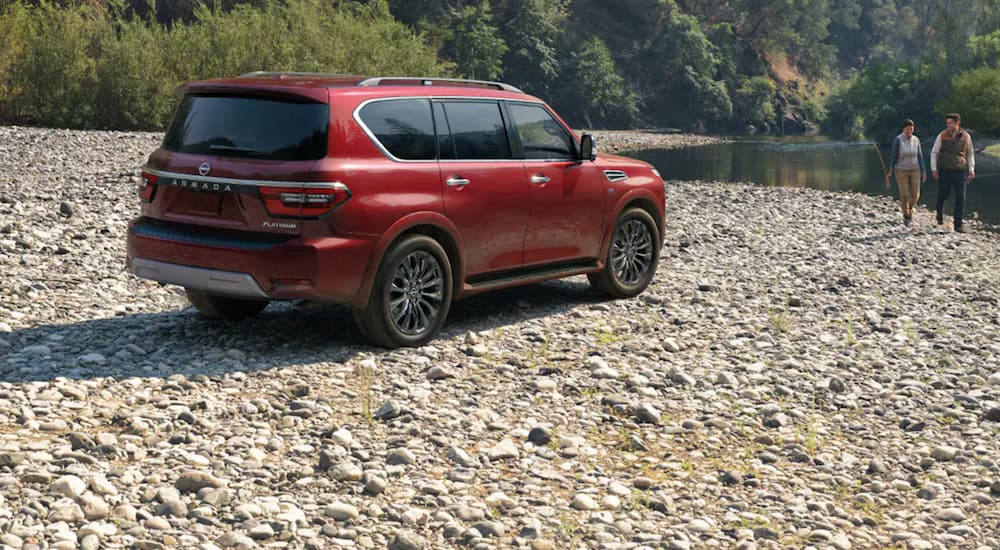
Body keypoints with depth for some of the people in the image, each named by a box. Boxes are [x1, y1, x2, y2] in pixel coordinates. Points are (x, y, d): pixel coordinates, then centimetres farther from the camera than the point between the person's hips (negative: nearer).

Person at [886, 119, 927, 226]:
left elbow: (920, 156, 5)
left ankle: (910, 209, 29)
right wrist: (890, 172, -8)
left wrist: (923, 172, 4)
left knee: (915, 195, -3)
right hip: (901, 171, -3)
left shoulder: (916, 140, 0)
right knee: (904, 195, -4)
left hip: (914, 170, 3)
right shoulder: (898, 140, -11)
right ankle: (907, 217, 15)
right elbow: (894, 156, -7)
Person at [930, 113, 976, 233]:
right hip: (944, 171, -1)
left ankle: (958, 224, 0)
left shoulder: (966, 136, 1)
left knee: (961, 198, -5)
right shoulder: (942, 136, -3)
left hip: (960, 171, 1)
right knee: (943, 195, 7)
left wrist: (971, 169, 5)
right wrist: (933, 168, -5)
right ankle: (940, 214, 38)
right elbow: (934, 152, 3)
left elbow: (970, 154, 13)